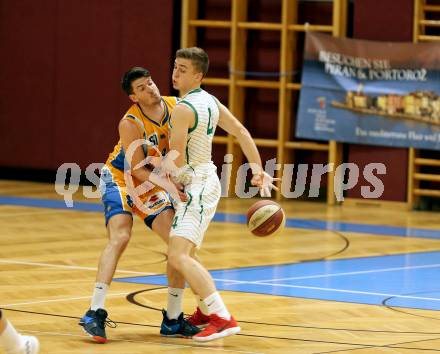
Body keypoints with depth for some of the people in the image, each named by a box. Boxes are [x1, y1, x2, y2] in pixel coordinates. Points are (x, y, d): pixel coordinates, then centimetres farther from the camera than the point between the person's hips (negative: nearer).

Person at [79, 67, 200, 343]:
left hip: (152, 185, 6)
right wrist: (172, 189, -34)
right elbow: (138, 171, -25)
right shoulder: (130, 124, -27)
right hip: (120, 179, -6)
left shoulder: (176, 106, -11)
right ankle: (95, 313, -28)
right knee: (120, 237, -27)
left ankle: (173, 320, 5)